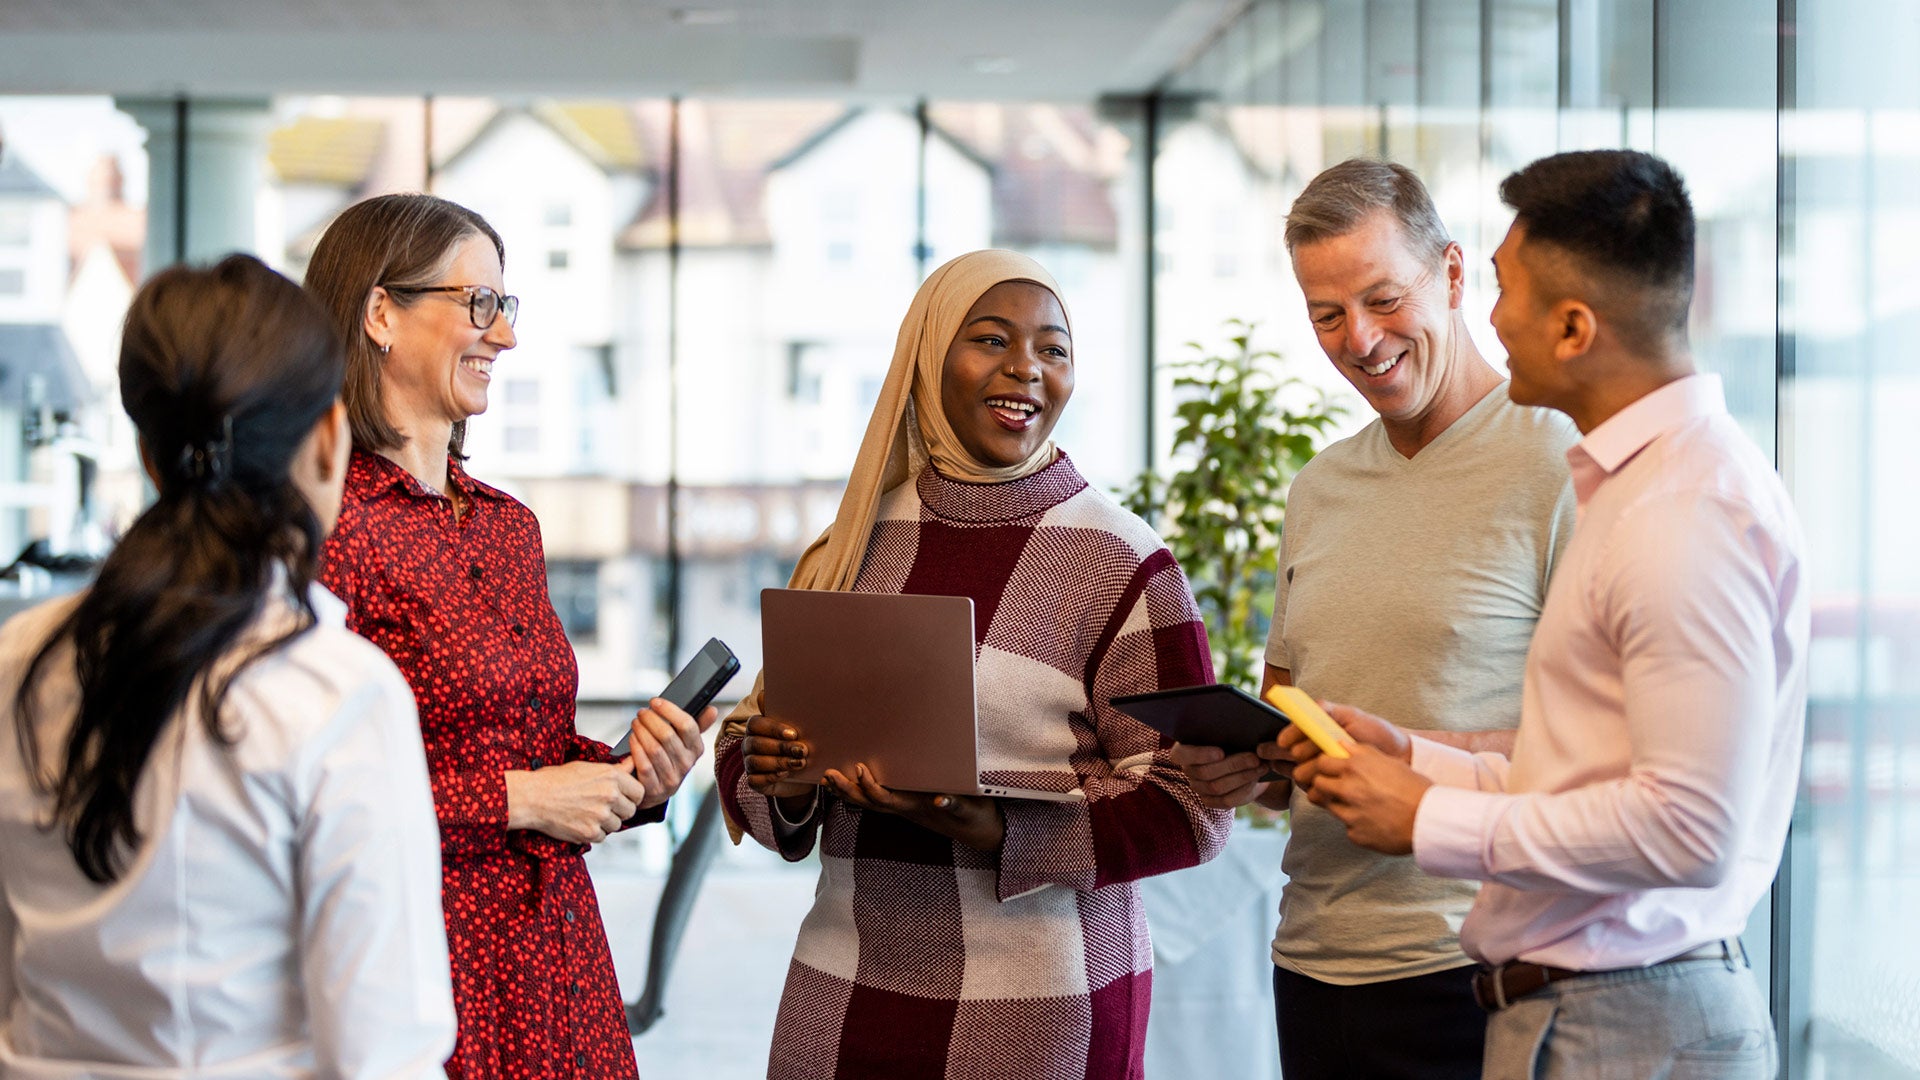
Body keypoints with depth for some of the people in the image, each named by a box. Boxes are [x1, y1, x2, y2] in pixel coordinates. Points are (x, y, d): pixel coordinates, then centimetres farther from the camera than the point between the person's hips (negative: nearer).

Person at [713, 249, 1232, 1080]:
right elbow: (748, 744, 14)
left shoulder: (1123, 564, -5)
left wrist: (989, 832, -21)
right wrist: (779, 785, -9)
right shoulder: (852, 549, 8)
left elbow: (1188, 809, -9)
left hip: (1037, 1007, -4)